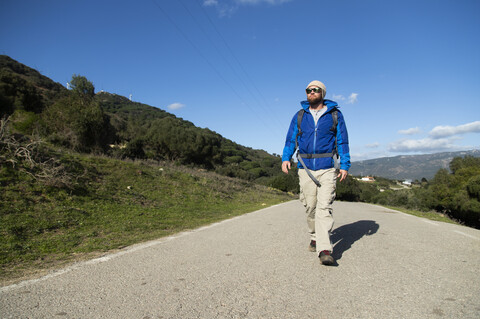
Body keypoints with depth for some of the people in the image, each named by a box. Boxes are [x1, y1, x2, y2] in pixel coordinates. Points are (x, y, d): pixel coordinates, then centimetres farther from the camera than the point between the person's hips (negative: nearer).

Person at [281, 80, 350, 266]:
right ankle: (315, 237, 28)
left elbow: (342, 141, 8)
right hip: (305, 168, 2)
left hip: (327, 168, -2)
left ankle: (324, 250, -13)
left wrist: (345, 165, 0)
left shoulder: (335, 115, 8)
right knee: (310, 207, 7)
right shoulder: (300, 116, 12)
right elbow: (291, 139, 10)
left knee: (324, 207, -12)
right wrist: (286, 158, -6)